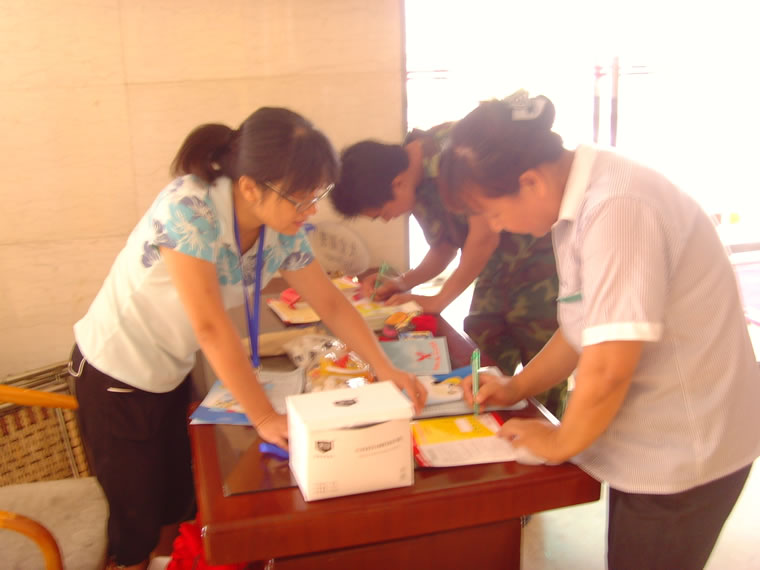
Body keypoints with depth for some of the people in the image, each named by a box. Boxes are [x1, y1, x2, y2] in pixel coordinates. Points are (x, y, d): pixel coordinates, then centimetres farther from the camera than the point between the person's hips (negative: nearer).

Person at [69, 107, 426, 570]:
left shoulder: (283, 231, -11)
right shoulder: (189, 209, -31)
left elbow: (331, 302, -2)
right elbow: (210, 326, -32)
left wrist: (387, 370, -11)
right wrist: (266, 418, -27)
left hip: (171, 371, 6)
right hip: (117, 371, -5)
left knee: (180, 501, 17)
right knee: (140, 518, 9)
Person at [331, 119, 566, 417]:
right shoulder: (416, 184, 1)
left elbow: (485, 236, -25)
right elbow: (444, 248, 13)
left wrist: (439, 300, -15)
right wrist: (403, 282, -4)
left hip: (539, 266, -8)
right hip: (497, 271, 8)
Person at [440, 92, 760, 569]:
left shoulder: (615, 207, -28)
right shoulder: (579, 203, 1)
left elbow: (608, 367, -29)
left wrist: (561, 442, -12)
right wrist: (518, 387, 7)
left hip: (684, 456, -8)